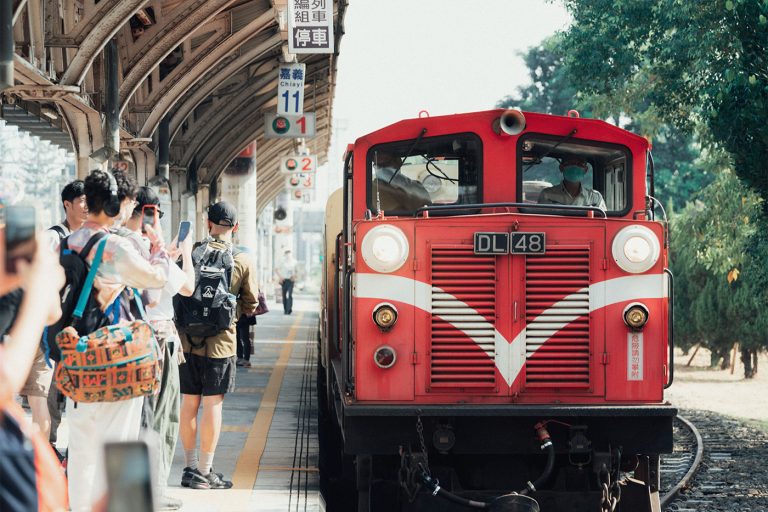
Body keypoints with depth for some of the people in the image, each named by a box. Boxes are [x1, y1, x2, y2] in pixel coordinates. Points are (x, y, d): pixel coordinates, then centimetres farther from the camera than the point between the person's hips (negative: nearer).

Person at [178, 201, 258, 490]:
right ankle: (204, 471, 2)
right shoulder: (243, 262, -4)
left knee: (189, 402, 10)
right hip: (220, 342, -2)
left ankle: (190, 466, 17)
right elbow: (250, 306, 3)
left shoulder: (190, 255, -1)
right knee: (212, 404, 1)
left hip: (188, 340, 2)